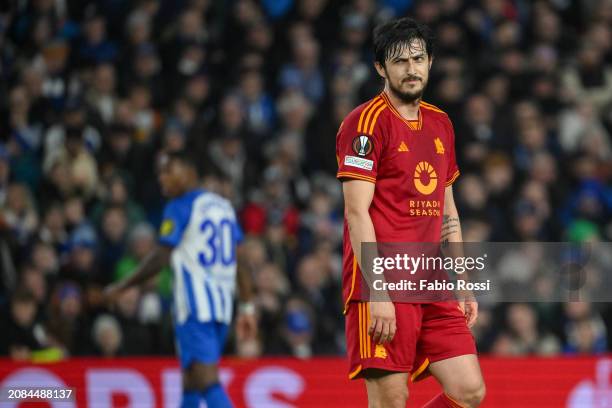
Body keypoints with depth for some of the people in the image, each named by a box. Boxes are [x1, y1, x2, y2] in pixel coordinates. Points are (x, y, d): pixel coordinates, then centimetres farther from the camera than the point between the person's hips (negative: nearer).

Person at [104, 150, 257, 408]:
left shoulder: (180, 208, -7)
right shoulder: (223, 206, 16)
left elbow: (161, 258, -11)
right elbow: (240, 262, 14)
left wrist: (121, 287, -2)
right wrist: (247, 307, 16)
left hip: (195, 304, -8)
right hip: (222, 304, 8)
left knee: (207, 381, -14)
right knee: (191, 383, 16)